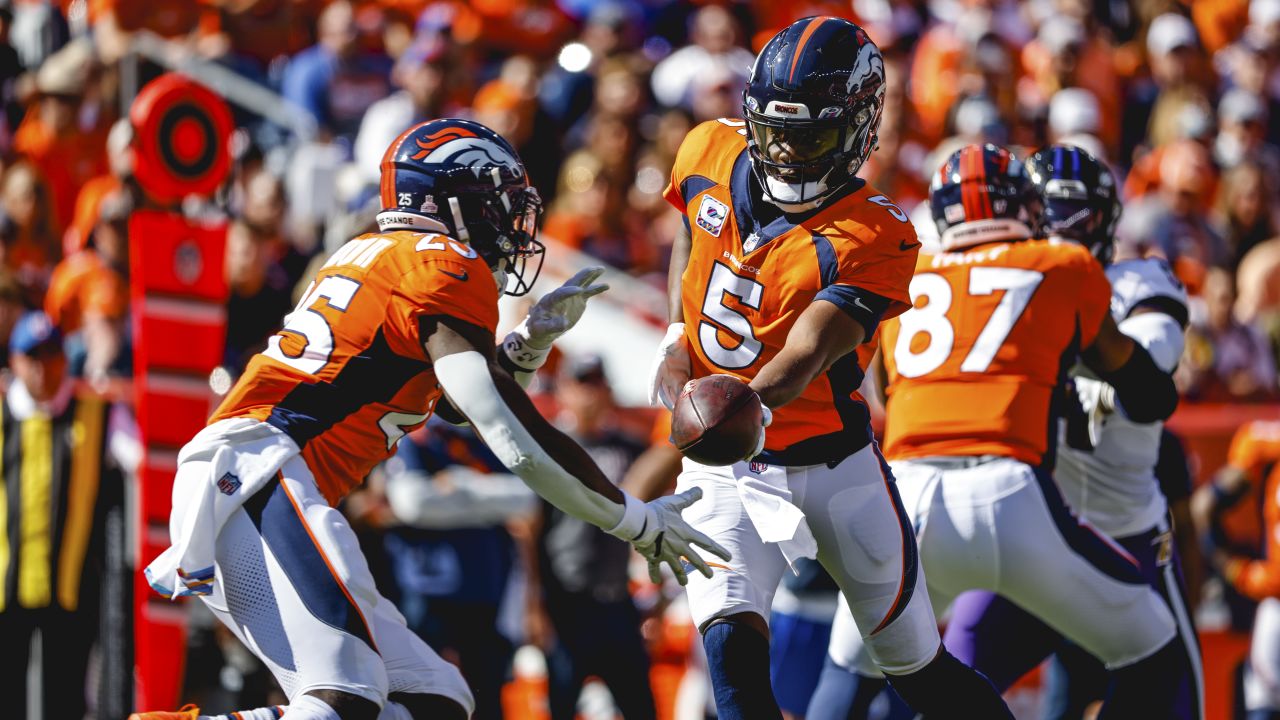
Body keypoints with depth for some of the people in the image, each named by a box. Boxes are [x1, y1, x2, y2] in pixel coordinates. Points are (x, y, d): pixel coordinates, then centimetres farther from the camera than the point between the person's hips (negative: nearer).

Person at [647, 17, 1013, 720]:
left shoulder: (871, 238, -20)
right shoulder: (710, 156, -6)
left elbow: (802, 359, -30)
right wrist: (676, 339, 2)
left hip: (833, 467, -2)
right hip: (722, 474, 2)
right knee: (731, 648, -22)